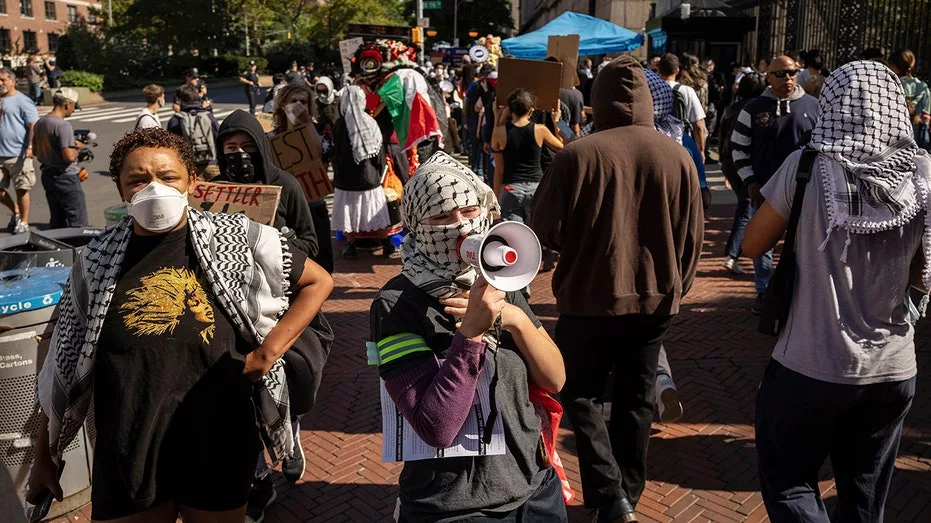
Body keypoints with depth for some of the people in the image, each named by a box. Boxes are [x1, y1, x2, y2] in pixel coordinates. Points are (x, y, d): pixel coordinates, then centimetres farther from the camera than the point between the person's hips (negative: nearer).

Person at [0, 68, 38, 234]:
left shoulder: (22, 101, -7)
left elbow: (34, 125, -13)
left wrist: (30, 146, -22)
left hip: (18, 155, -7)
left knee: (21, 190, 1)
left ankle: (24, 223, 13)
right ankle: (15, 211, 32)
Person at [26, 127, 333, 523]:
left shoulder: (237, 239, -7)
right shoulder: (97, 261, -1)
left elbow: (318, 282, 1)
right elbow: (62, 367, 7)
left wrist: (269, 350, -9)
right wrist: (44, 457, 12)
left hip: (219, 446, -1)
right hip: (129, 455, 2)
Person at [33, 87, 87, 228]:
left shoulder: (40, 123, 8)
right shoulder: (63, 125, -19)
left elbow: (35, 150, 18)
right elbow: (69, 156, -25)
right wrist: (77, 148, -4)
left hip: (47, 176, 9)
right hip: (66, 178, -9)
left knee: (57, 221, 17)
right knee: (78, 223, -4)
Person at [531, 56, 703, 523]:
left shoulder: (577, 155, -15)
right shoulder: (678, 156, -4)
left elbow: (544, 231, -11)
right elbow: (692, 238, 3)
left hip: (590, 297, -3)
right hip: (654, 298, 4)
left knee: (580, 393, 15)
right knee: (636, 402, 18)